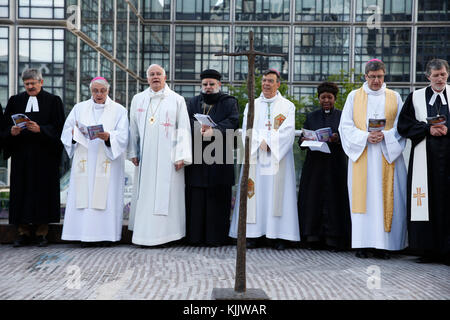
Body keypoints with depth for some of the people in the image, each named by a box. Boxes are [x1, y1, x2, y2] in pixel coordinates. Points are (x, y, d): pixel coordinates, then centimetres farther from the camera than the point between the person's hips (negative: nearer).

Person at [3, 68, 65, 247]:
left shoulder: (53, 101, 6)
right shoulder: (15, 101, 14)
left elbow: (58, 127, -3)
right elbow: (6, 126, 9)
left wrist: (40, 129, -17)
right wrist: (12, 131, -12)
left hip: (45, 155, -2)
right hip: (21, 154, 3)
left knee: (43, 191, -2)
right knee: (22, 191, 1)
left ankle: (41, 233, 6)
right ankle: (24, 233, 8)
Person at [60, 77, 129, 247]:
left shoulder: (119, 110, 7)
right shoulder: (79, 108, 15)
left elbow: (122, 136, -5)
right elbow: (67, 130, 10)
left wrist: (108, 137, -24)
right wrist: (76, 132, -12)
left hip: (107, 161, -2)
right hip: (85, 161, 2)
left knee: (107, 197, -6)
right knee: (84, 196, -4)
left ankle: (106, 234, -2)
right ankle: (86, 234, 0)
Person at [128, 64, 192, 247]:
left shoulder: (177, 100, 3)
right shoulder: (138, 99, 12)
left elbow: (184, 129, -1)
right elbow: (133, 128, 14)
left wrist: (181, 156, -8)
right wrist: (133, 153, 9)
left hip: (168, 156, -3)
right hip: (146, 157, 3)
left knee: (167, 194, -2)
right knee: (144, 195, 4)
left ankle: (166, 232, 6)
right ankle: (144, 233, 12)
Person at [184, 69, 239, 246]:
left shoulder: (229, 102, 9)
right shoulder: (194, 102, 19)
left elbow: (233, 121, -9)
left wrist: (214, 130, -25)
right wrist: (199, 128, -18)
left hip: (219, 159, -3)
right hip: (196, 159, 3)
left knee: (218, 198, -1)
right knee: (196, 199, 2)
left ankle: (217, 236, 5)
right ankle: (195, 236, 9)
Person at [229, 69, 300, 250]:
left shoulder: (287, 106, 8)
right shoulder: (252, 105, 15)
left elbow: (288, 130, -5)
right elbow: (247, 130, 3)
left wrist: (268, 142, -13)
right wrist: (260, 142, -11)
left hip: (278, 158, -2)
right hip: (256, 158, 2)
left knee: (277, 193, -5)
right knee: (256, 193, -2)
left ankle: (278, 235, -2)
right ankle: (254, 234, 1)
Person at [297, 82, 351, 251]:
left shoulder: (342, 116, 7)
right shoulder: (311, 117, 13)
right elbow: (301, 143, 9)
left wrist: (337, 139, -21)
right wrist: (304, 140, -14)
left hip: (335, 166, -2)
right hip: (314, 165, 2)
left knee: (334, 200, -3)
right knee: (313, 199, -1)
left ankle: (334, 240, 3)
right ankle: (315, 238, 7)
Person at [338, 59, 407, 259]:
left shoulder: (394, 98, 11)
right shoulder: (354, 97, 9)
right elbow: (346, 126, 3)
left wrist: (384, 135, -12)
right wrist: (365, 136, -12)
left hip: (387, 156, 1)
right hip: (361, 155, 0)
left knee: (385, 197, -3)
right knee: (362, 196, -4)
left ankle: (383, 244, 2)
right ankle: (363, 244, 0)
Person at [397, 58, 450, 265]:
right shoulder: (415, 97, 11)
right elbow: (404, 125, 5)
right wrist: (428, 129, -7)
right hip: (424, 157, 0)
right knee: (427, 201, -1)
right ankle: (428, 250, 5)